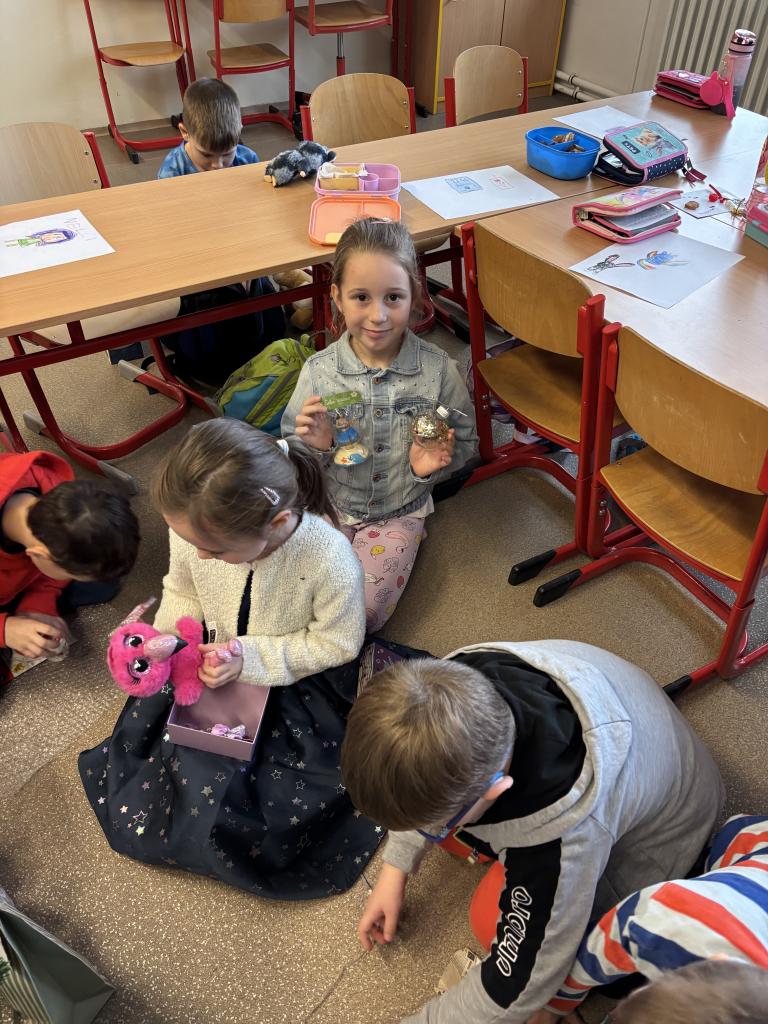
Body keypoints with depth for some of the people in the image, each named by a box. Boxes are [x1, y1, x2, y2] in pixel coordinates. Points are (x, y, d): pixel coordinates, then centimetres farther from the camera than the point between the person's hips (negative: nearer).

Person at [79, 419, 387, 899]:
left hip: (297, 677, -4)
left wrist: (252, 657, -27)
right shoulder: (197, 530, -23)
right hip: (219, 664, 5)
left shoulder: (330, 560, -36)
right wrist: (167, 636, -18)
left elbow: (337, 642, -19)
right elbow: (182, 590, 1)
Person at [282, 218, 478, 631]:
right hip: (328, 508, 1)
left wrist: (431, 464, -24)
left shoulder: (437, 369, -16)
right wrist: (316, 445, -27)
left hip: (398, 512, -1)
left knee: (362, 614, -10)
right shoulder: (318, 371, -15)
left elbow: (464, 441, -3)